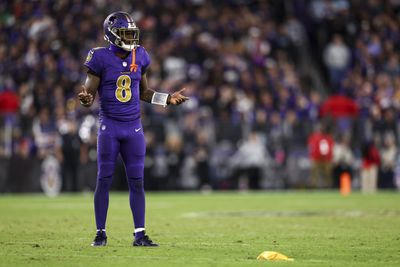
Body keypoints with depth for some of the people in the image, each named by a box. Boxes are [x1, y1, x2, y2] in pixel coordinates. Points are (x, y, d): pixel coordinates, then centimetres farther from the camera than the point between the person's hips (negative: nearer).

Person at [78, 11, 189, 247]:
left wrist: (168, 99, 9)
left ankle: (140, 234, 7)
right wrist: (86, 99, -28)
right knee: (104, 180, 0)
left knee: (137, 181, 3)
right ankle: (101, 233, 9)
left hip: (134, 126, 4)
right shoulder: (101, 59, -8)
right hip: (109, 126, -4)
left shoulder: (139, 57, 6)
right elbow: (90, 93, -5)